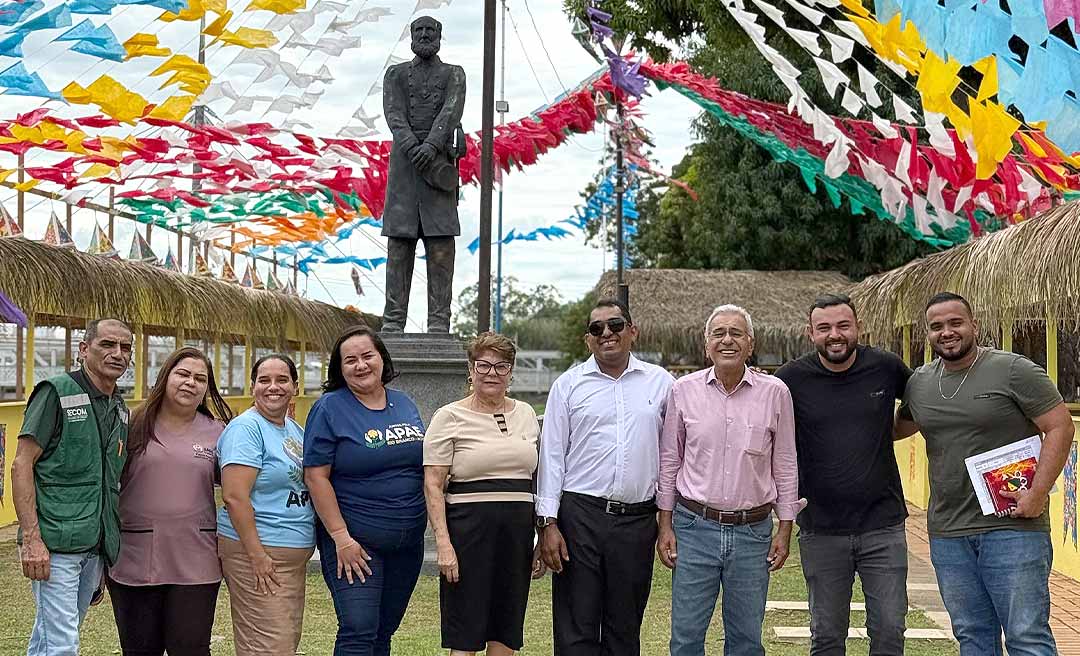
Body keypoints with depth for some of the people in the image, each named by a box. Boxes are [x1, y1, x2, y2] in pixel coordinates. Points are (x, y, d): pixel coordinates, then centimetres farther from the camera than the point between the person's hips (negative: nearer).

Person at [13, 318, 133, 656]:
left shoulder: (121, 409, 14)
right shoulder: (56, 393, -7)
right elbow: (21, 466, -11)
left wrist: (111, 547, 19)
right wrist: (31, 538, -18)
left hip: (95, 547, 7)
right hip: (54, 544, -7)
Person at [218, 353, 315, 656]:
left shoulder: (295, 430, 13)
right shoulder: (246, 428, -13)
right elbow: (234, 496, -20)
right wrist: (257, 555, -23)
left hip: (295, 556, 9)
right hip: (257, 554, -9)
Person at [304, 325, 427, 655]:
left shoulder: (404, 404, 10)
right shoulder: (330, 408, -7)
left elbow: (424, 465, 18)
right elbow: (316, 476, -11)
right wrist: (341, 538, -18)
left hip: (408, 540, 6)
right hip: (354, 542, -6)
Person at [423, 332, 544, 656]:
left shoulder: (525, 413, 13)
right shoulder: (449, 417, -2)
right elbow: (433, 486, -6)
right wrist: (443, 543, -15)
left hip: (518, 530, 5)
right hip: (469, 528, -5)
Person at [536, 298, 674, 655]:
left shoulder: (660, 383, 8)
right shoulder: (568, 384, 5)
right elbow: (551, 455, 3)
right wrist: (548, 523, -3)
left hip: (637, 519, 1)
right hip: (580, 515, -1)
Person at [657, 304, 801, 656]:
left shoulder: (775, 393, 0)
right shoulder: (684, 390, 1)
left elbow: (785, 466, 6)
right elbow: (669, 460, 7)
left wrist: (785, 529, 3)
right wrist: (665, 525, 4)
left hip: (753, 531, 0)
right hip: (694, 527, 0)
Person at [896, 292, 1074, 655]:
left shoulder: (1014, 370, -6)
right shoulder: (919, 382, 11)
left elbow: (1060, 427, -8)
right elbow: (899, 427, 29)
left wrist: (1037, 493, -15)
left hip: (1012, 526, -5)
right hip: (946, 532, 6)